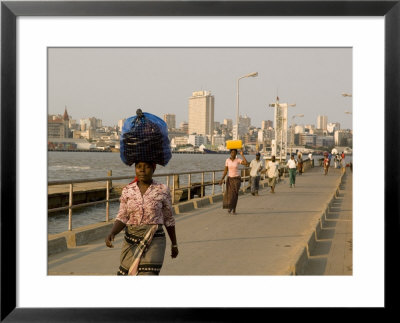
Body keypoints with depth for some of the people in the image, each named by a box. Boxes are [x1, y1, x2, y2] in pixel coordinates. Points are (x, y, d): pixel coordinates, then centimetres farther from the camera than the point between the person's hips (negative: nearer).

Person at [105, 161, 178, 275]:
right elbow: (122, 219, 0)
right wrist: (111, 234, -20)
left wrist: (174, 244, 15)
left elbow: (168, 219, 6)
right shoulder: (127, 191, 2)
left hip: (153, 241, -3)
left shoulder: (162, 190, -4)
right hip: (131, 241, 4)